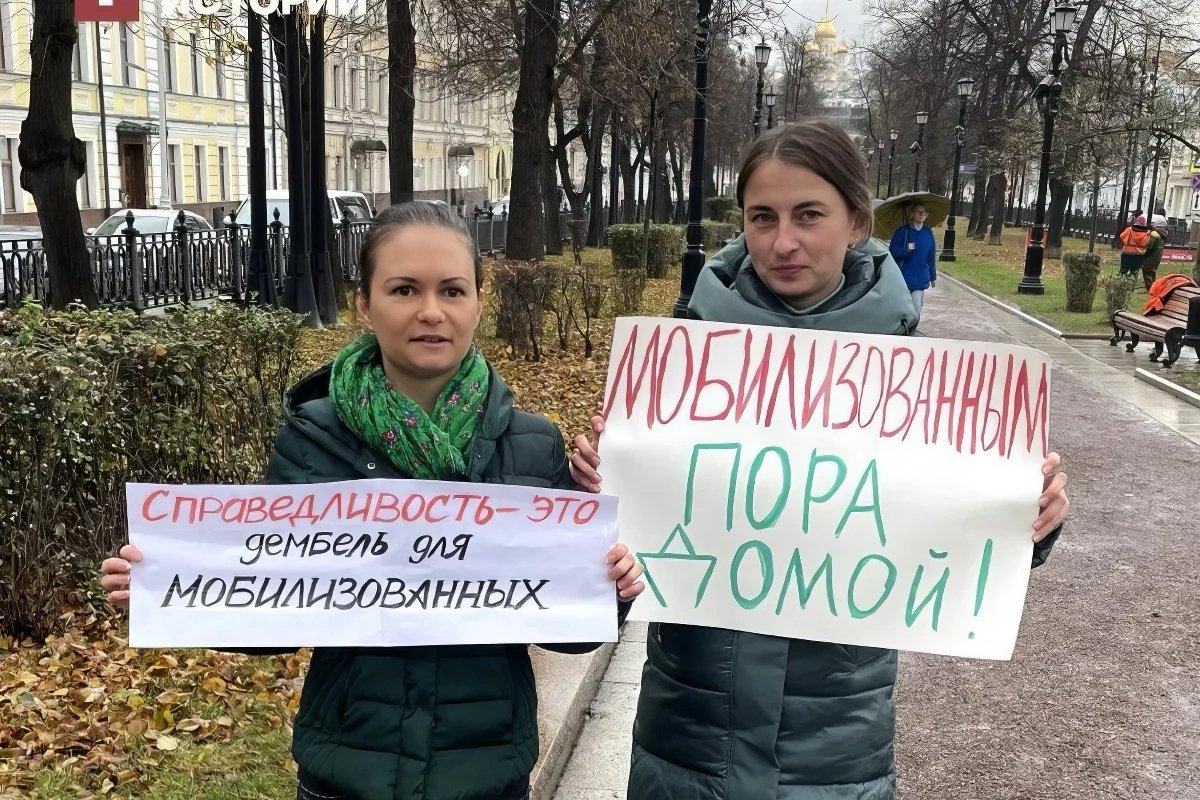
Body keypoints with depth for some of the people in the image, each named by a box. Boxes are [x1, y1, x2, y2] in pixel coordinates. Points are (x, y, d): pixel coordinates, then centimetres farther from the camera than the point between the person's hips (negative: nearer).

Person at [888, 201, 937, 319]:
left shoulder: (928, 233, 6)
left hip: (920, 280, 2)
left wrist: (933, 277, 15)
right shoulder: (902, 231, -4)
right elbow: (893, 252, -7)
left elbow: (931, 257, 12)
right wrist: (906, 250, -25)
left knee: (916, 310, -5)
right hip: (903, 278, -2)